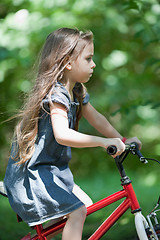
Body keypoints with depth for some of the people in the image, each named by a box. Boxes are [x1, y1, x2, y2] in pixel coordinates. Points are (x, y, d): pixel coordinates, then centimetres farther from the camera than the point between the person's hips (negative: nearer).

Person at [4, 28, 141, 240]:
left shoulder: (76, 92, 7)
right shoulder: (56, 94, -24)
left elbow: (96, 119, 18)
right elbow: (62, 134, -39)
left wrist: (122, 140, 13)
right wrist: (104, 142, -40)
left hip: (50, 170, 10)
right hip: (31, 173, -10)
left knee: (85, 203, 14)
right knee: (77, 211, -17)